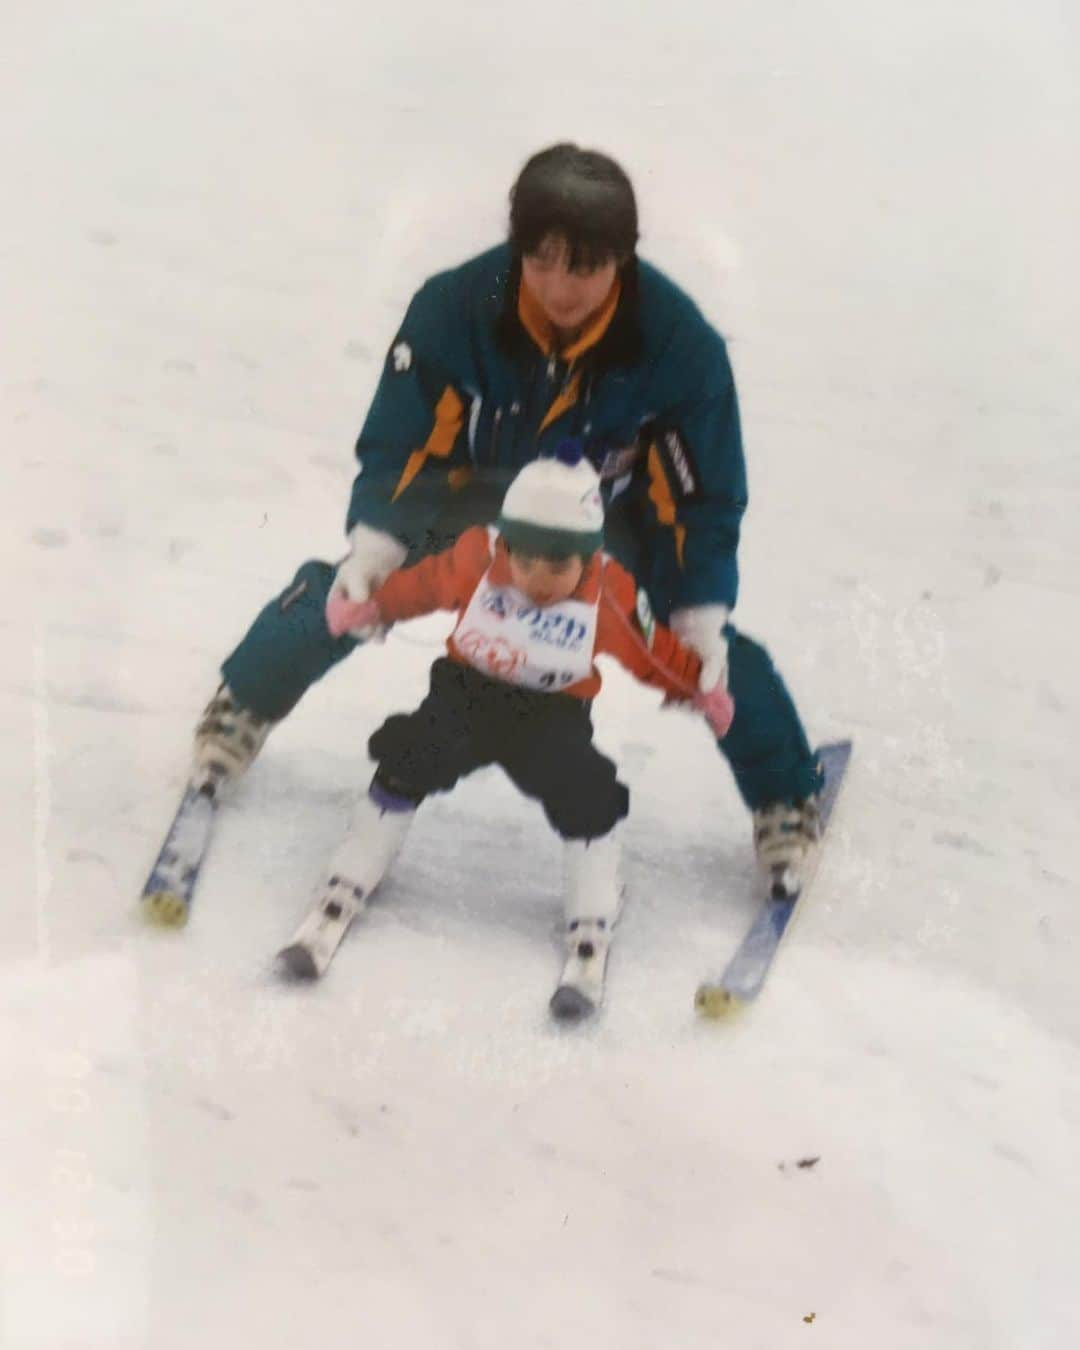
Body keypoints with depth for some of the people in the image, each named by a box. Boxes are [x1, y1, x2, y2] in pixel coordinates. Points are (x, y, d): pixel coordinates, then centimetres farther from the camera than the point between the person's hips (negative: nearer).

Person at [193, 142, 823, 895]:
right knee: (353, 592, -9)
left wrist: (700, 616, -28)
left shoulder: (680, 344, -33)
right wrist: (374, 546, -36)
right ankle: (245, 706, 21)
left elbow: (704, 495, -22)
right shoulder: (456, 307, -33)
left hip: (614, 505, 0)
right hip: (478, 485, 1)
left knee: (709, 644, -12)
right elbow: (401, 442, -22)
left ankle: (786, 799, 14)